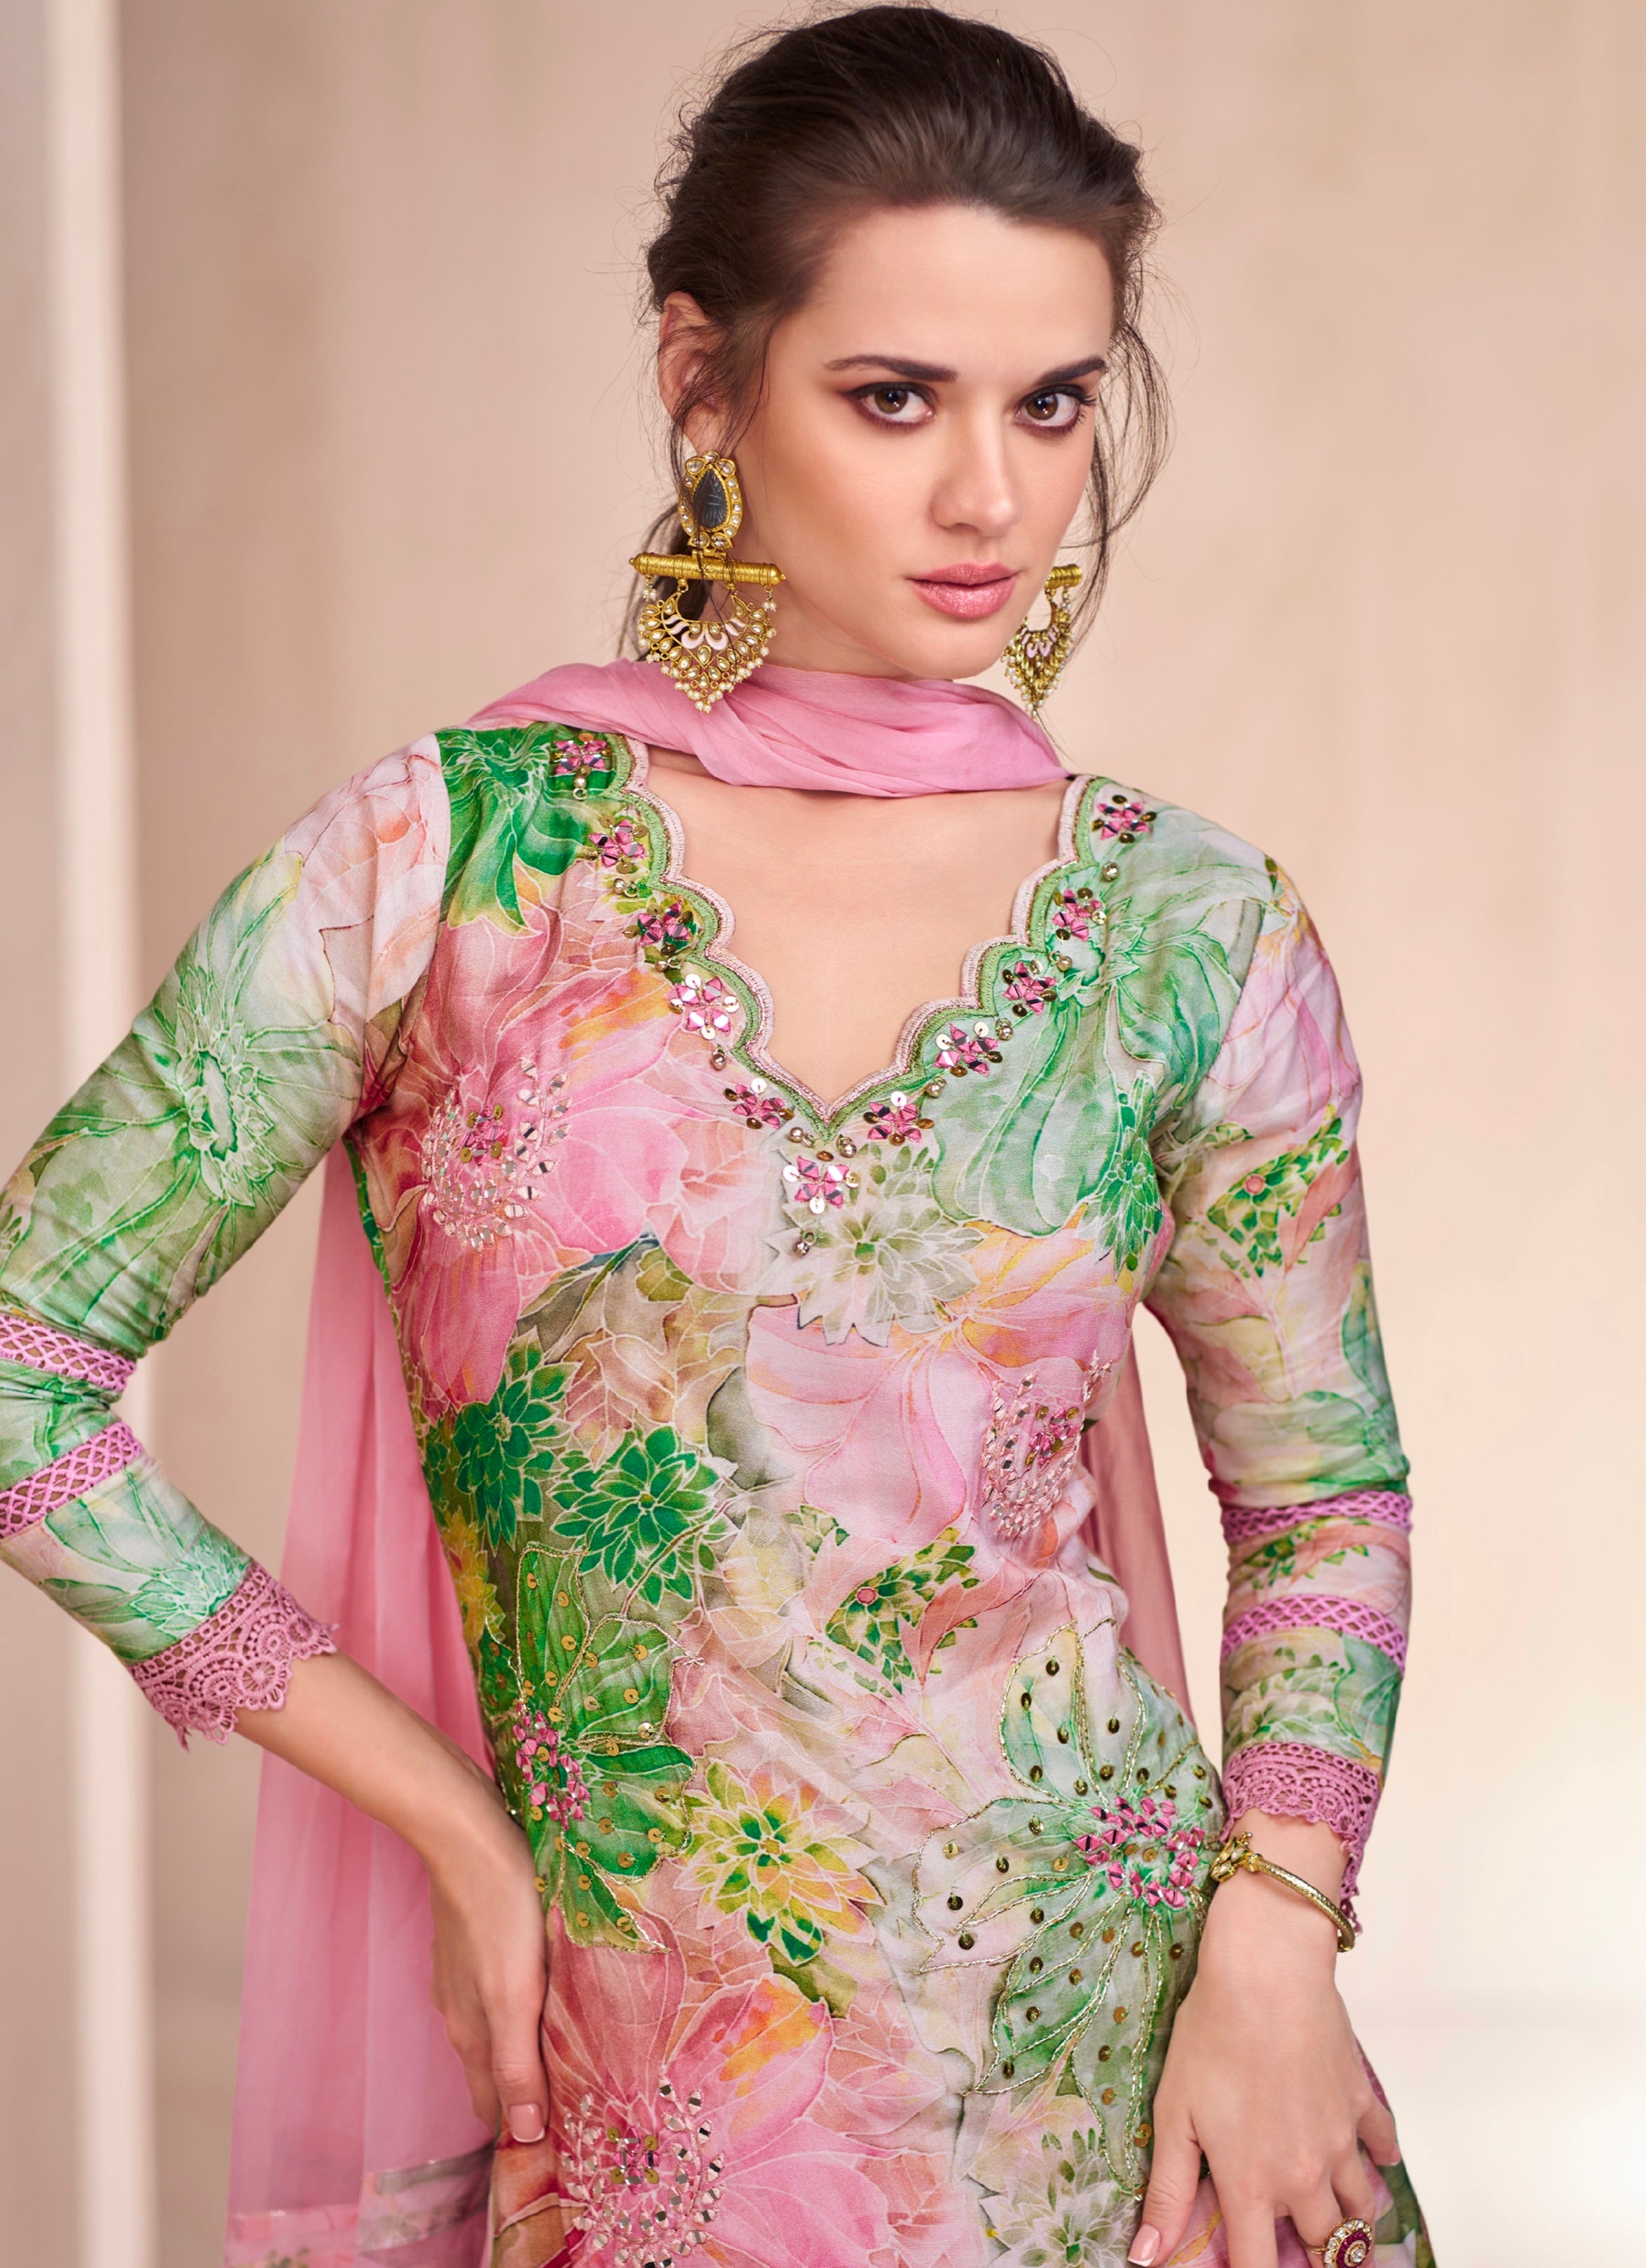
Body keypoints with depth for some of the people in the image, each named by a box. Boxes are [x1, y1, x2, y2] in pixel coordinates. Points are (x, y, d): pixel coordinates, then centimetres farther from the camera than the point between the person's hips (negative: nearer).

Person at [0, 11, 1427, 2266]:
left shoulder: (1191, 926, -1)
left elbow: (1322, 1495, 9)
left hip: (1128, 2056, 1)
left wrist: (1275, 1940, -7)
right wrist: (456, 1820, -5)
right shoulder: (448, 859, -7)